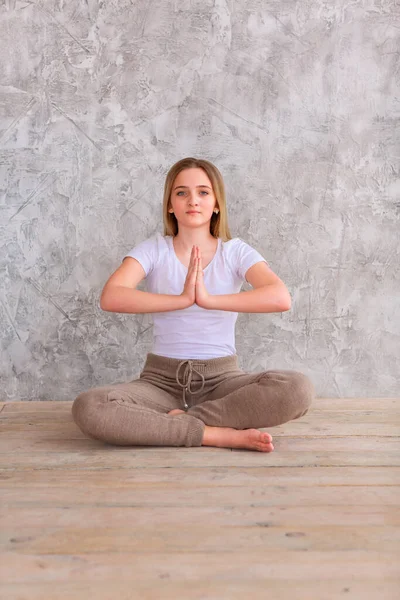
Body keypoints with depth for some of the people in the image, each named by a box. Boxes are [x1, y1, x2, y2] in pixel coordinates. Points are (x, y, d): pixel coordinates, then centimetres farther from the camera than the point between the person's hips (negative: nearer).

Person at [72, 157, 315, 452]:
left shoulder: (236, 251, 0)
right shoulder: (154, 249, 0)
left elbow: (281, 297, -19)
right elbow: (110, 298, -18)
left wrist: (210, 299, -28)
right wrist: (182, 299, -27)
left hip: (222, 377, 0)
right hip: (161, 379, 0)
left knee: (299, 388, -28)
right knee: (88, 408, -29)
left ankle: (180, 420, -17)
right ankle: (221, 434, -23)